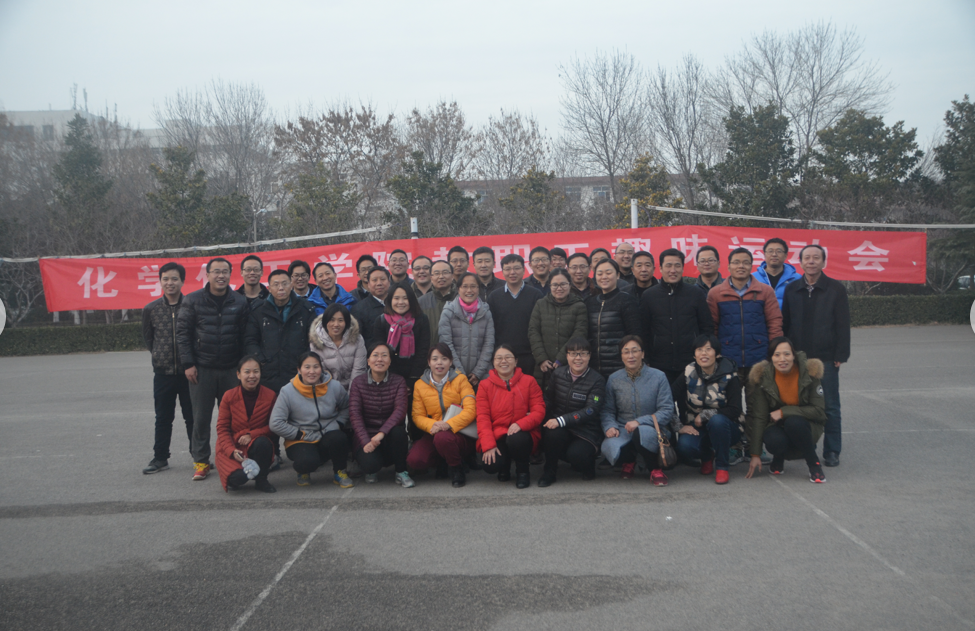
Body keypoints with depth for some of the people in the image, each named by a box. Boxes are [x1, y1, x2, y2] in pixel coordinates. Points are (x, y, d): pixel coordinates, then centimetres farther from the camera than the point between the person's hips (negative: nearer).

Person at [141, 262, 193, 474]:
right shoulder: (151, 309, 3)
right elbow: (147, 336, 18)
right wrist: (159, 355, 13)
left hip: (188, 372, -2)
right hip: (163, 373, 2)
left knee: (192, 416, 6)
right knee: (163, 418, 11)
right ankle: (160, 458, 21)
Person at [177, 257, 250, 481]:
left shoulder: (240, 302, 3)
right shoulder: (193, 301, 0)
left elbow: (245, 336, 6)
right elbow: (182, 332, 0)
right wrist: (188, 364, -6)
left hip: (231, 370, 1)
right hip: (202, 369, -1)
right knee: (201, 418, 3)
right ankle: (201, 462, 13)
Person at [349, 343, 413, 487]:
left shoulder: (398, 381, -1)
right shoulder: (358, 382, -1)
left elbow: (400, 410, -16)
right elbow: (354, 414, -10)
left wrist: (382, 433, -32)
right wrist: (366, 441, -25)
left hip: (389, 437, 1)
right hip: (366, 437, -1)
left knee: (397, 431, -34)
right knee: (369, 463, -32)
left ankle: (401, 473, -12)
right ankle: (372, 470, 8)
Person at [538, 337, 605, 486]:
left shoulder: (597, 380, -7)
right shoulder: (558, 374, 6)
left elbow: (590, 411, -18)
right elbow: (548, 400, 10)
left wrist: (561, 420, -28)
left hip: (586, 431, -3)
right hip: (560, 429, 3)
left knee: (576, 455, -31)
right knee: (553, 434, -32)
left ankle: (588, 466, 9)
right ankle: (550, 471, -5)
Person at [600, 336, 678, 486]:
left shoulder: (658, 377, -3)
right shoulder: (614, 379, 5)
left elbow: (667, 410, -8)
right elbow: (607, 410, 6)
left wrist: (640, 422, -21)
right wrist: (610, 426, -16)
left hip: (653, 430, -2)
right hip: (623, 430, 2)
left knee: (642, 432, -40)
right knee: (609, 447, -32)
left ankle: (655, 469, -8)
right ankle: (629, 461, 9)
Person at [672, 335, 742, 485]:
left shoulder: (728, 376, -10)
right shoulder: (688, 374, -5)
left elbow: (735, 411, -16)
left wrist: (704, 415, -18)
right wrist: (680, 426, -18)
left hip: (725, 427, -1)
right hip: (696, 428, 2)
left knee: (717, 420, -36)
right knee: (684, 446, -30)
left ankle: (722, 466, -15)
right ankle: (707, 456, 8)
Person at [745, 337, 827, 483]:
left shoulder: (809, 372, -14)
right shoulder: (763, 376, -12)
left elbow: (819, 411, -14)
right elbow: (758, 417, -11)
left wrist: (784, 412, -23)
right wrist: (755, 455, -13)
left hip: (804, 427, -1)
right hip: (777, 426, 1)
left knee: (794, 422, -35)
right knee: (775, 441, -34)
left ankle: (813, 464, -11)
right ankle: (779, 458, 4)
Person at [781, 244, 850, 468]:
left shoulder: (836, 289, 1)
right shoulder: (792, 289, 8)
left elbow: (843, 325, -1)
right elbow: (784, 323, 9)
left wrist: (840, 355, -7)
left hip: (826, 357, -2)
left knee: (830, 407, 2)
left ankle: (832, 451, 11)